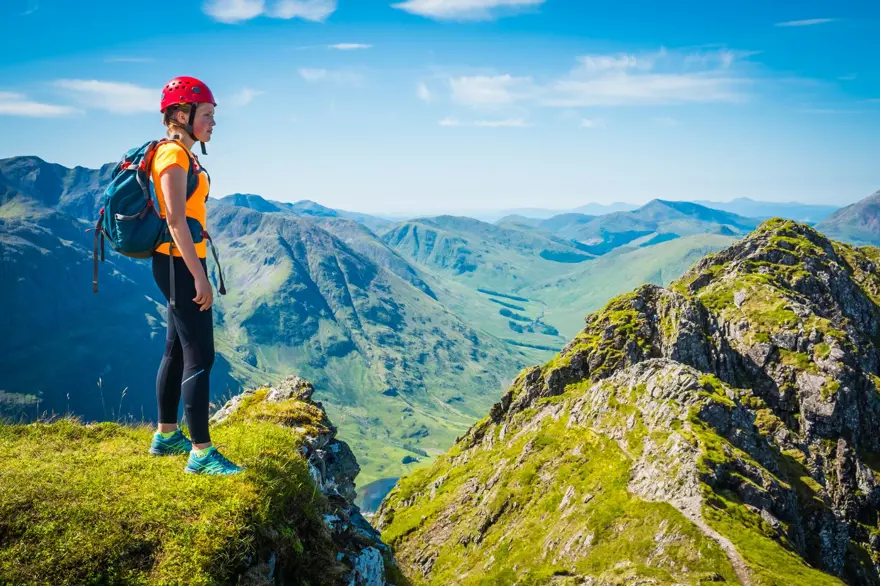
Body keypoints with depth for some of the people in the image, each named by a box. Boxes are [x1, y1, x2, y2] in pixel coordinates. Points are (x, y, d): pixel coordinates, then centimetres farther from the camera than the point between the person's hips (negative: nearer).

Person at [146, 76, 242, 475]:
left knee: (178, 351, 16)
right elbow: (175, 220, -20)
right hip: (180, 264, -10)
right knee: (200, 356, -9)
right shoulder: (174, 154, -13)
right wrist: (199, 276, -22)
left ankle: (166, 436, 28)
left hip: (181, 263, 10)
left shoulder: (183, 155, 16)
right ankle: (201, 453, -3)